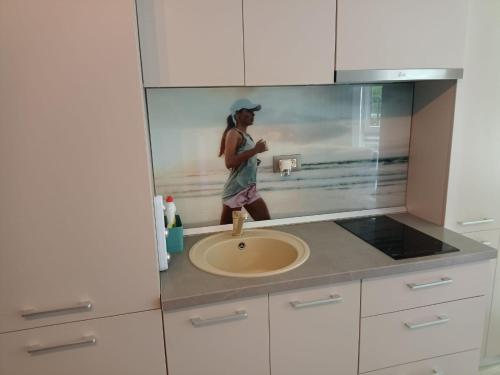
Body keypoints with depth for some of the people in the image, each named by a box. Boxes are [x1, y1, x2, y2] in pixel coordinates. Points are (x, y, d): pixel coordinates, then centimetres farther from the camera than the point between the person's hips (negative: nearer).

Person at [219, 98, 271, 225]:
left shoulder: (247, 135, 14)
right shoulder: (233, 133, -11)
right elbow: (229, 162, -24)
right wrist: (255, 150, -21)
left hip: (250, 189, 9)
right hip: (235, 190, -9)